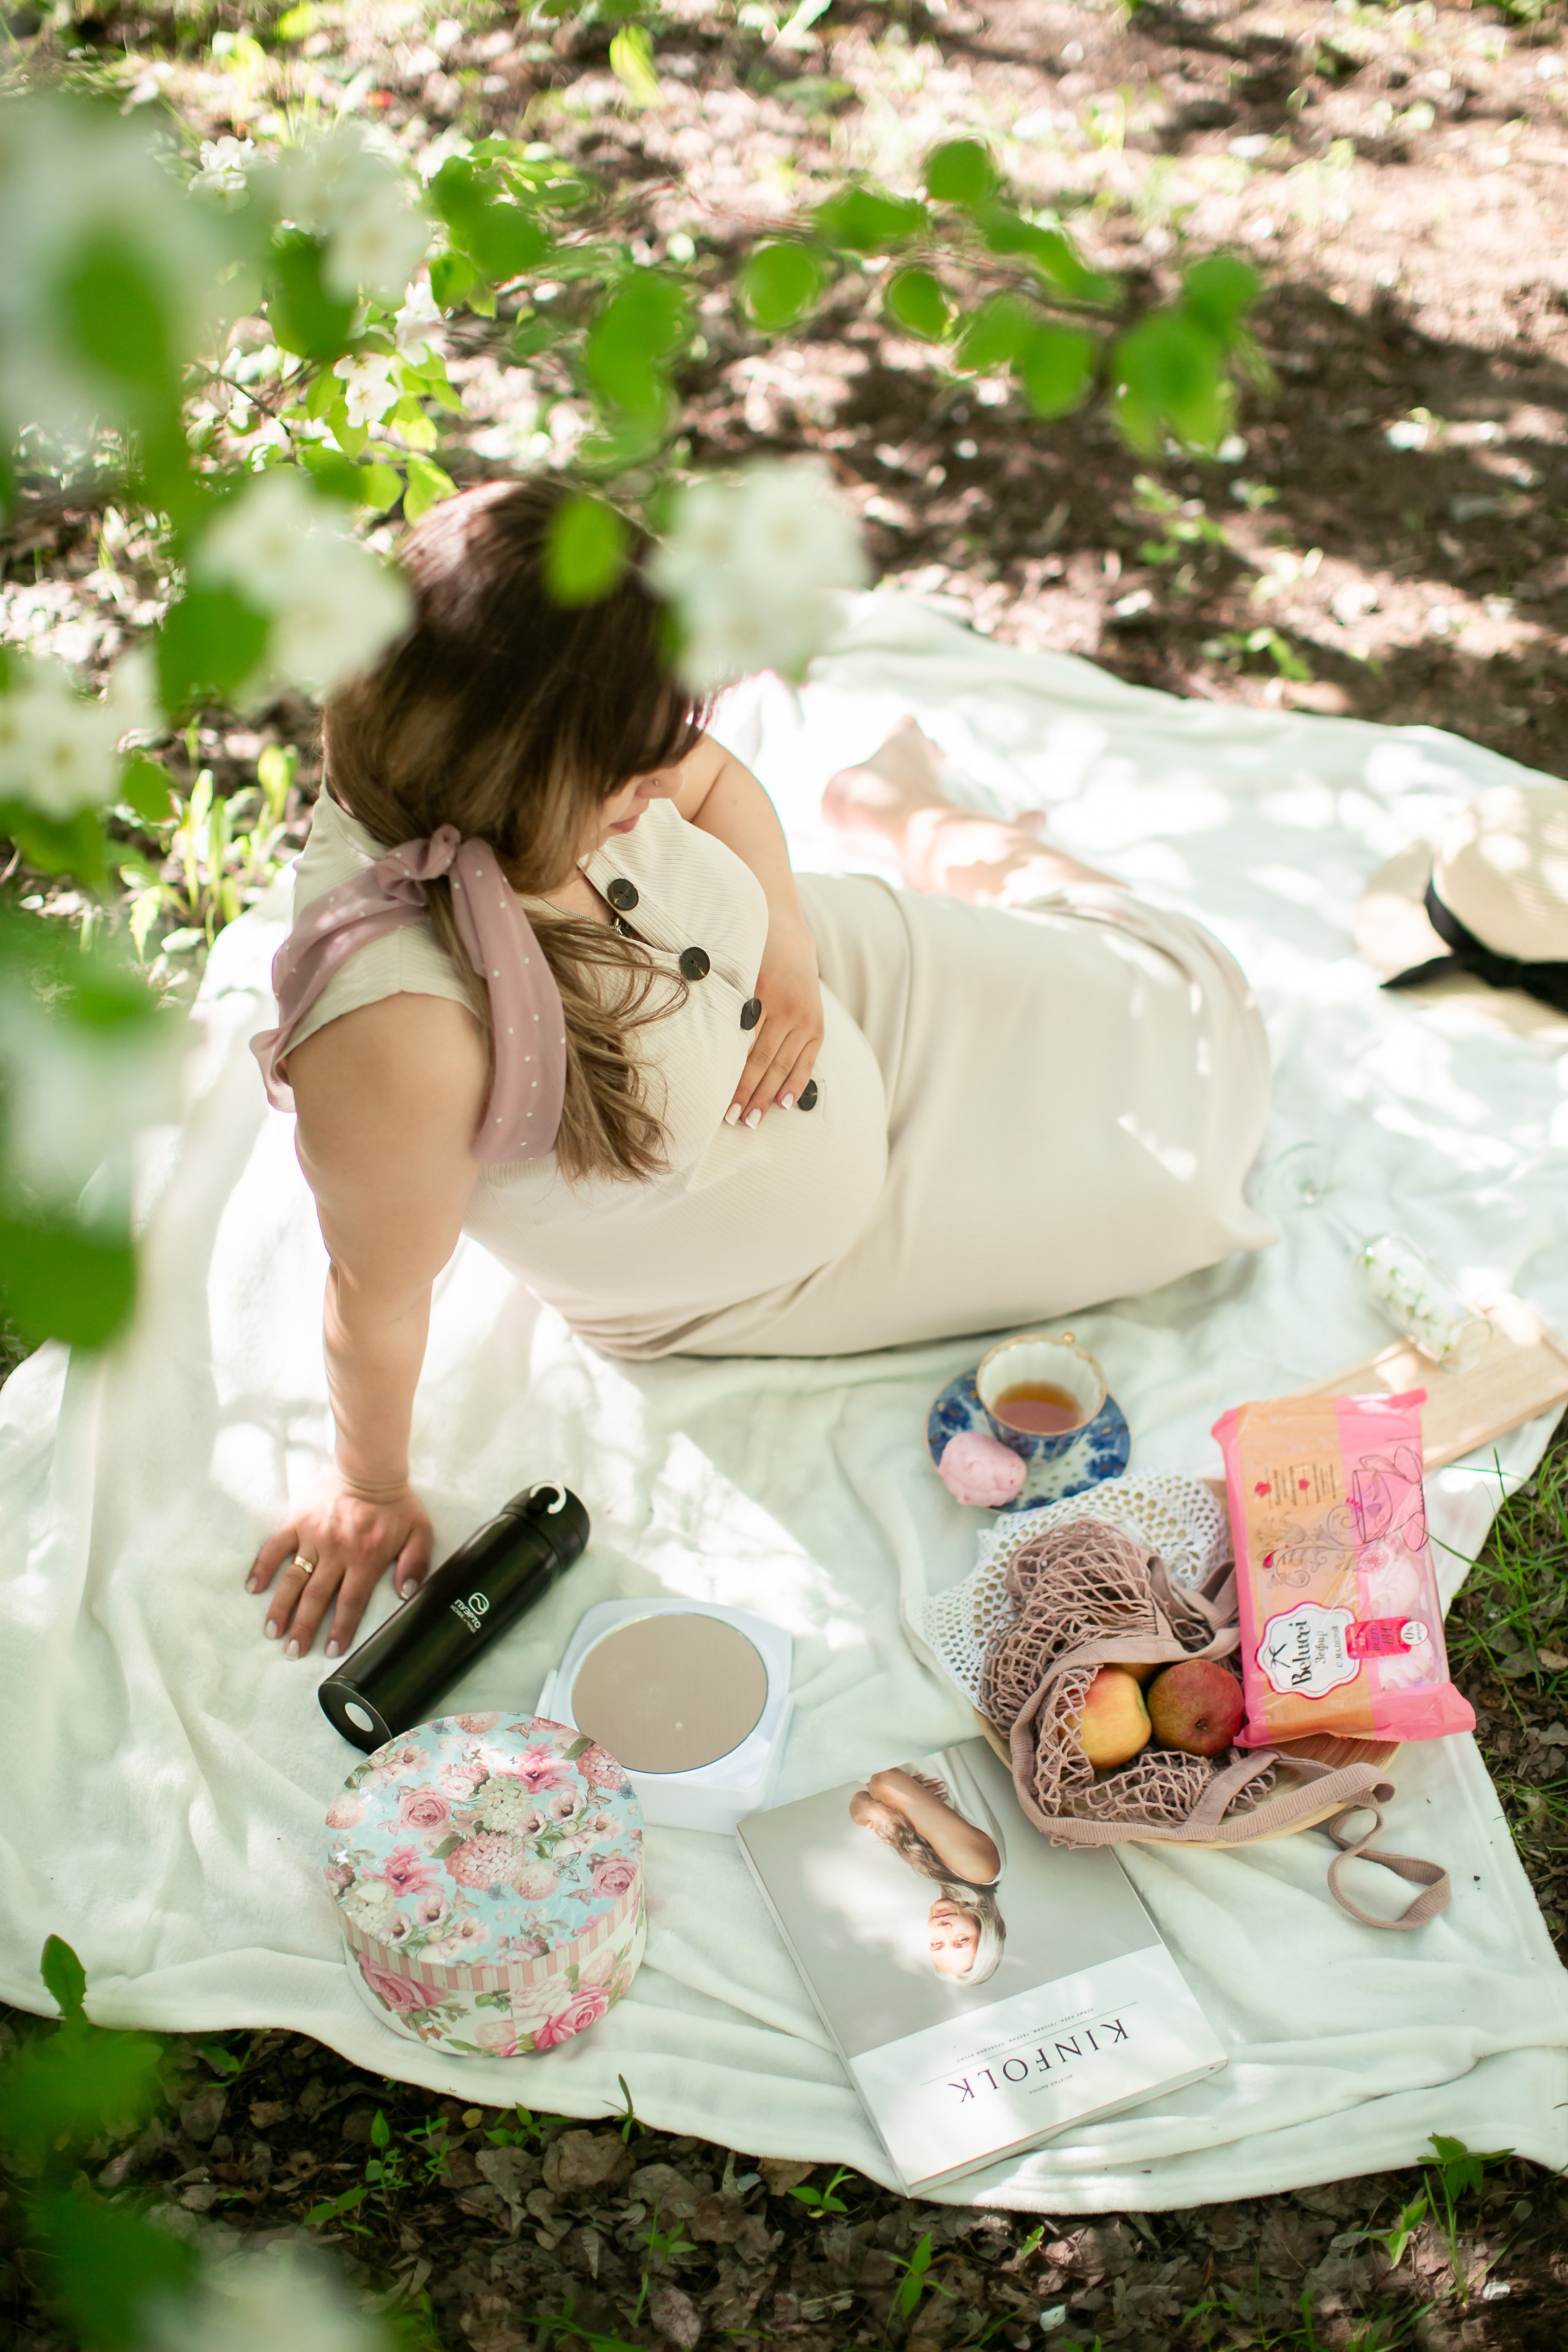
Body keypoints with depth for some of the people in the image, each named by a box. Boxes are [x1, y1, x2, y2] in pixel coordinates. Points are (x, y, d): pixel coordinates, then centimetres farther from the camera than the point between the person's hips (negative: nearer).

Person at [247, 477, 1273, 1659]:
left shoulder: (576, 784, -28)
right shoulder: (399, 1033, -47)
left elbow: (713, 778, -4)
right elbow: (380, 1291, -30)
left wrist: (788, 943, -21)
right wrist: (370, 1490, -13)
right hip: (766, 1270, -3)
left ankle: (902, 812, 39)